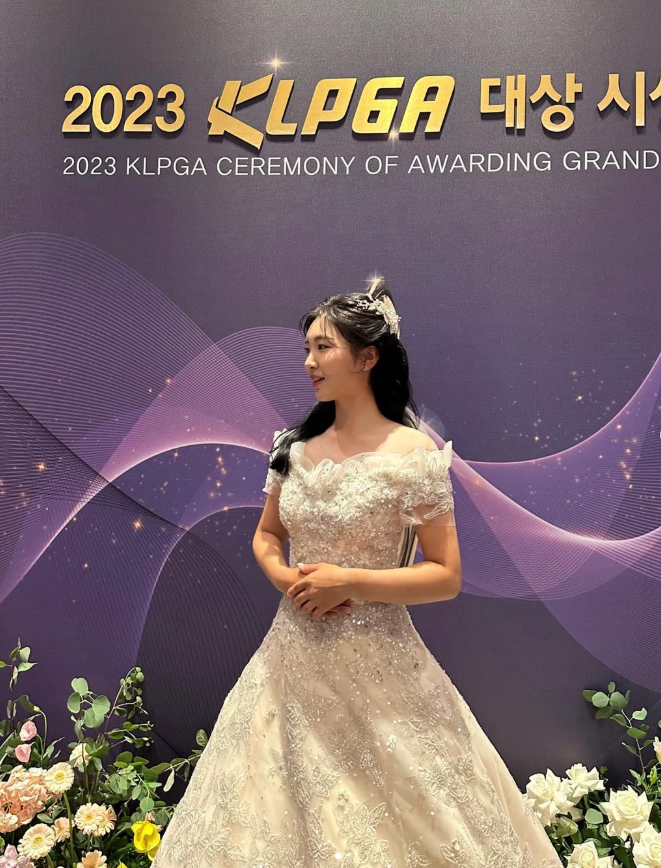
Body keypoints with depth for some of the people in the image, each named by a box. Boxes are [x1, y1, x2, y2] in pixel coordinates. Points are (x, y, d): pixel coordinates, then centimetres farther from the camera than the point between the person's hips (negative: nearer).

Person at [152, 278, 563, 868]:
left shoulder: (411, 452, -13)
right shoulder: (297, 447, 3)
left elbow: (447, 577, -12)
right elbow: (266, 536, 16)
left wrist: (348, 581, -20)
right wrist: (285, 577, -5)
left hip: (374, 666, -5)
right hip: (295, 660, 5)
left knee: (379, 820, 9)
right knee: (280, 811, 18)